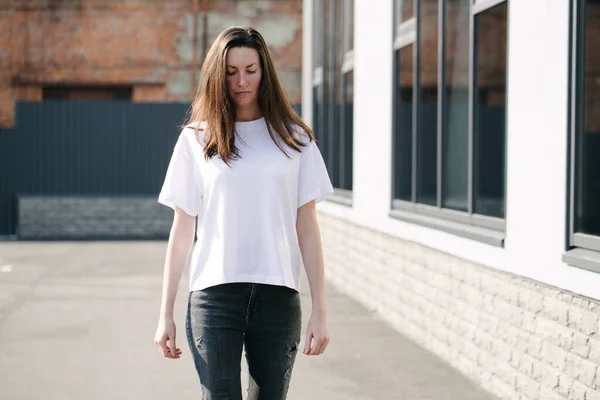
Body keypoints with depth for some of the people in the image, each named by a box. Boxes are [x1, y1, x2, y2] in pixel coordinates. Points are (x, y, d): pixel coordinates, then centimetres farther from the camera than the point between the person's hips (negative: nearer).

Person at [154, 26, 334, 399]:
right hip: (214, 296, -1)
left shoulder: (293, 137, 8)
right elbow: (182, 230, 8)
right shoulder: (196, 138, 6)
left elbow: (307, 228, 7)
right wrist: (166, 314, 5)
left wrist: (320, 311, 2)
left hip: (278, 297, 1)